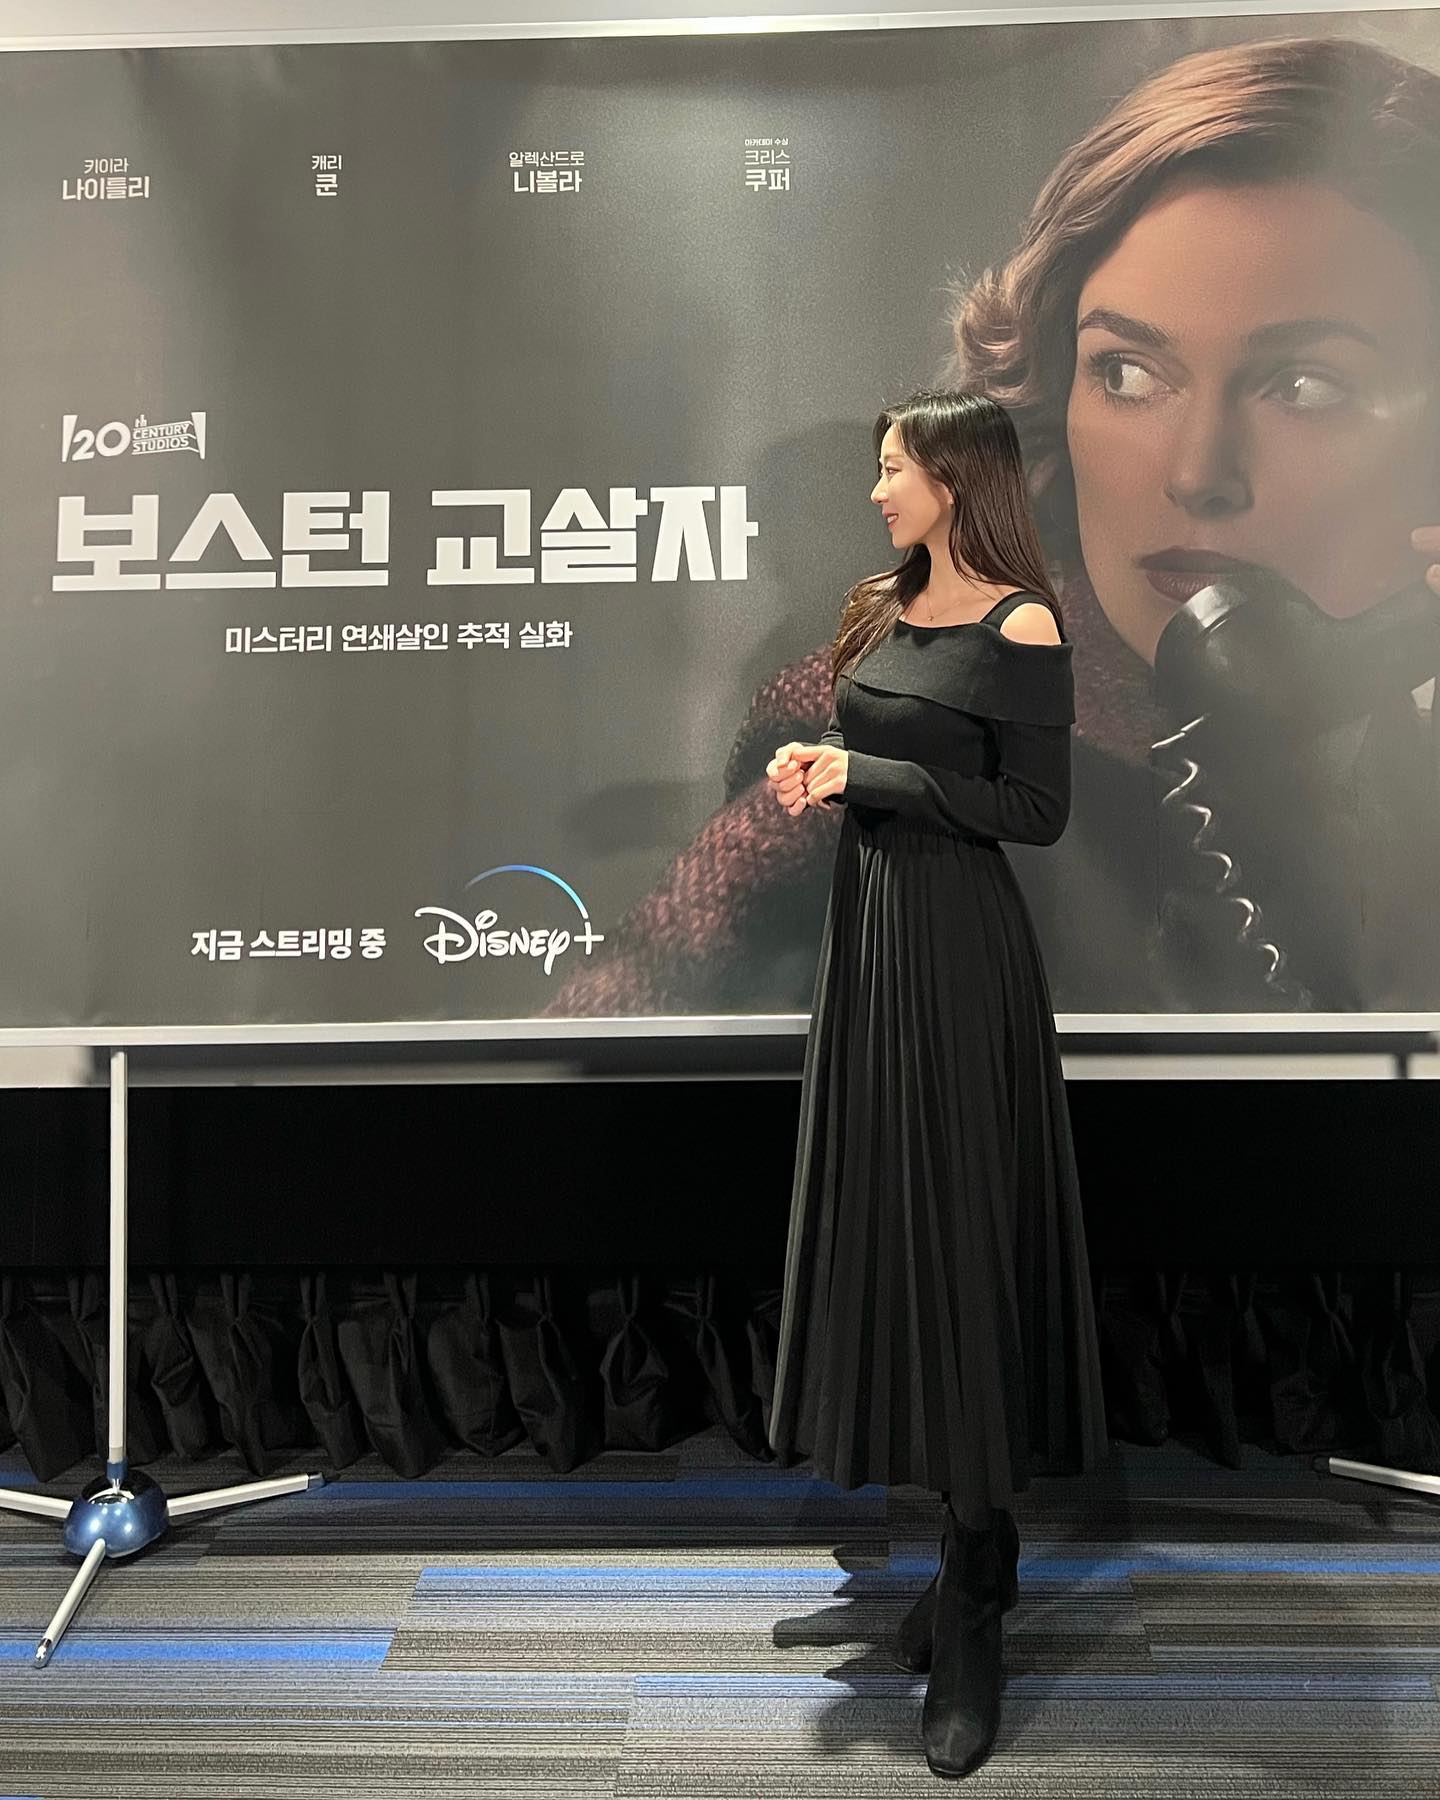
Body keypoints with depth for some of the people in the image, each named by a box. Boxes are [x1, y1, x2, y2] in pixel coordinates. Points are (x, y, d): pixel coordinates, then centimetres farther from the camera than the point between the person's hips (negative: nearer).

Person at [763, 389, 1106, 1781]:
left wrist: (866, 774, -15)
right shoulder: (885, 611, 14)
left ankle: (973, 1616, 8)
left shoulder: (1020, 630, -10)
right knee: (881, 1222, 10)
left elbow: (1036, 811, -14)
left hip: (954, 949, -8)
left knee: (957, 1237, -5)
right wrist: (817, 768, 0)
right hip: (868, 924, 8)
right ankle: (962, 1555, 24)